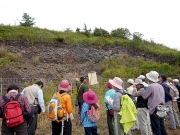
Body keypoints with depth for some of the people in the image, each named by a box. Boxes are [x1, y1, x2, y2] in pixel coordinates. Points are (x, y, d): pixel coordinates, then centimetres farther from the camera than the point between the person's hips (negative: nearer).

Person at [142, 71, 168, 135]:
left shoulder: (150, 87, -15)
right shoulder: (160, 86, 9)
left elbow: (144, 96, -7)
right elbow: (163, 97, 16)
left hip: (154, 110, -8)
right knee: (162, 128, 17)